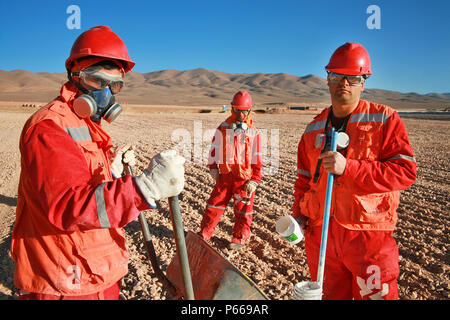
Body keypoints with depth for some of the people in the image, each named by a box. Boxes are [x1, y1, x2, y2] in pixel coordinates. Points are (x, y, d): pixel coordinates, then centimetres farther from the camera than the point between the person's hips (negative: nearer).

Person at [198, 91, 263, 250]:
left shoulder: (253, 133, -4)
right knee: (215, 204, 9)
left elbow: (257, 159, -3)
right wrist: (213, 169, 7)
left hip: (244, 177, -2)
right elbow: (214, 149, 10)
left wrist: (254, 181, -7)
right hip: (225, 176, 2)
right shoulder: (223, 128, 1)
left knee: (242, 209, 7)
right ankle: (204, 233, 24)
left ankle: (239, 238, 24)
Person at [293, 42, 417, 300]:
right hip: (319, 234, 4)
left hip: (368, 236, -4)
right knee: (328, 295, 18)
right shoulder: (314, 129, 10)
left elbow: (406, 172, -13)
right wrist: (299, 213, 4)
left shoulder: (385, 120, -4)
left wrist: (347, 168, -24)